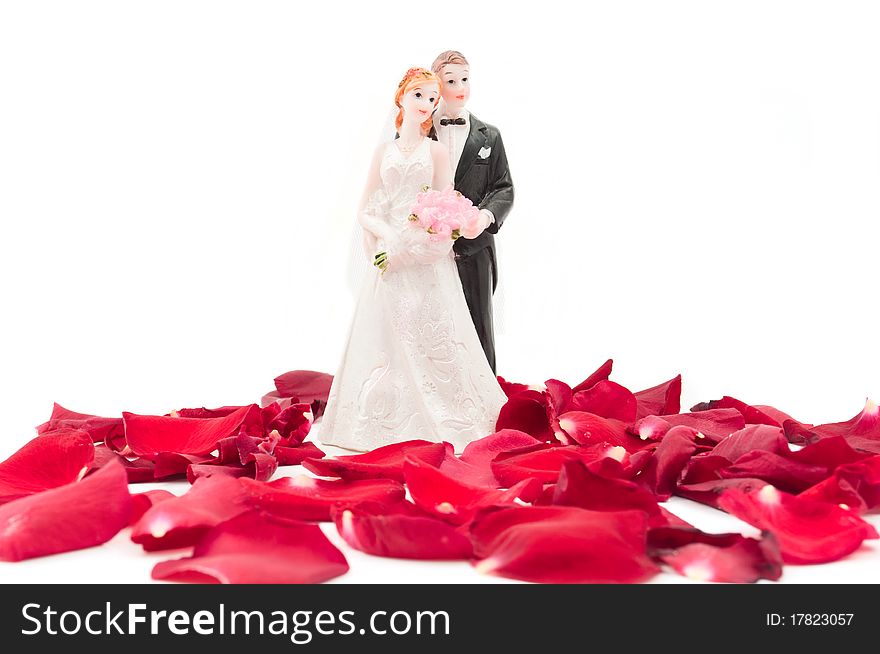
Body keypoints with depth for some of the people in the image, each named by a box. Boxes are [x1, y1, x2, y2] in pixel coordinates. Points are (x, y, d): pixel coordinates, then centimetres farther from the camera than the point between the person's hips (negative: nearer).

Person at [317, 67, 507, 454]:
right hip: (390, 260, 2)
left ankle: (441, 422, 3)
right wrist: (389, 234, -10)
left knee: (432, 340, -6)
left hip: (429, 262, -2)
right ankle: (388, 422, 7)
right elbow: (364, 213, 9)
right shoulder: (383, 153, 12)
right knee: (387, 339, -1)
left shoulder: (436, 152, 7)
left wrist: (419, 238, -14)